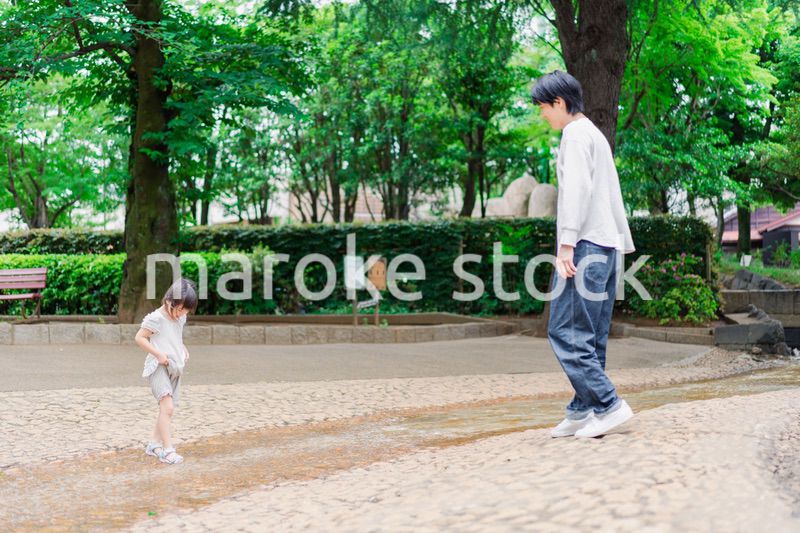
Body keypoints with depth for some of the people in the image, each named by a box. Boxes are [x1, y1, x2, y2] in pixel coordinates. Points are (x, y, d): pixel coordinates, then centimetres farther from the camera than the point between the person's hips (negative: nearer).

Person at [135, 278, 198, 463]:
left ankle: (154, 444, 23)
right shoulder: (156, 318, -15)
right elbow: (139, 338, -14)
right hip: (158, 368, -8)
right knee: (167, 407, -19)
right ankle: (167, 449, -18)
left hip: (174, 369, 8)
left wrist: (183, 349, 8)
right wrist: (158, 354, -20)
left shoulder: (180, 318, 8)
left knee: (168, 409, 11)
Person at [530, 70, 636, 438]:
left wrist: (567, 242, -23)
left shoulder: (576, 134, -5)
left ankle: (609, 404, -13)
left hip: (585, 244, -10)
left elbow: (577, 189, -18)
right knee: (591, 336, 8)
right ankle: (582, 411, 10)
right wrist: (624, 242, 25)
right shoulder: (597, 136, 25)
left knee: (565, 331, -11)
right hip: (606, 247, 10)